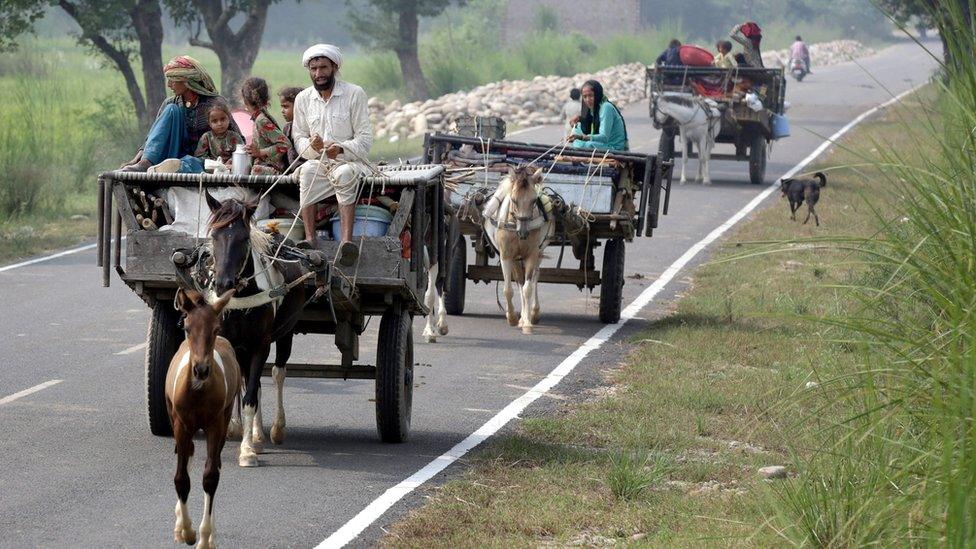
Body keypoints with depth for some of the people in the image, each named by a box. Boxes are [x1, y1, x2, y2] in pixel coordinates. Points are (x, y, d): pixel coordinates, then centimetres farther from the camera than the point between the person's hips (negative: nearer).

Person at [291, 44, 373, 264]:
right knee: (307, 172, -32)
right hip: (317, 161, 2)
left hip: (349, 161, -2)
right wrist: (311, 146, -14)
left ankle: (346, 240, -49)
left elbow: (365, 138, -3)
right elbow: (299, 138, 10)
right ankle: (310, 239, -40)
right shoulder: (303, 99, 10)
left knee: (344, 175, -36)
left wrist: (341, 149, -22)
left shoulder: (354, 94, 0)